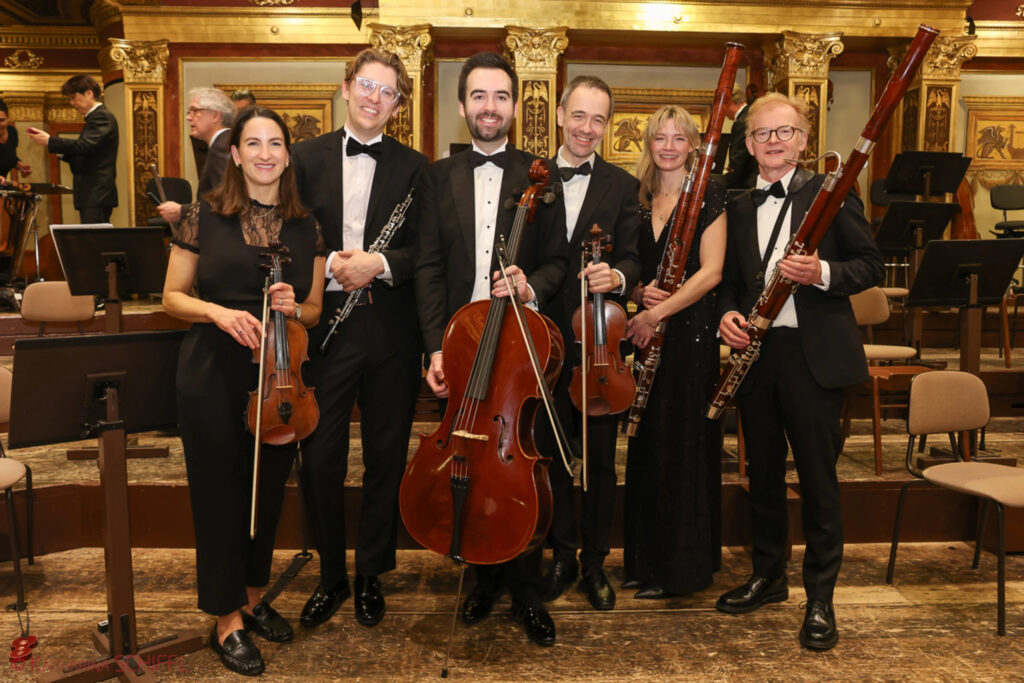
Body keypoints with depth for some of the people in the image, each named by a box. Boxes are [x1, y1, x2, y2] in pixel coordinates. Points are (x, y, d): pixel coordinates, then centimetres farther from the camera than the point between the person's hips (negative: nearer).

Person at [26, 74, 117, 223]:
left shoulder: (102, 116, -9)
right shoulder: (97, 116, 22)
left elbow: (85, 145, -24)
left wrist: (49, 141, -17)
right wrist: (61, 152, 9)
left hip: (97, 195, -10)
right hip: (94, 195, 10)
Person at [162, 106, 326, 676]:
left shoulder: (306, 227, 5)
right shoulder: (205, 215, -1)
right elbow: (173, 297, 2)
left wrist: (294, 307, -12)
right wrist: (217, 311, -17)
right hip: (214, 376, -2)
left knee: (268, 490, 14)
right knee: (219, 494, 6)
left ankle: (254, 596, 37)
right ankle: (227, 620, 23)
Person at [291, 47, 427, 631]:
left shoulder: (414, 166, 5)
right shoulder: (307, 157, 8)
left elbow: (426, 250, 0)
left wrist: (380, 264, -17)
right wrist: (328, 264, -13)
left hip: (391, 331, 0)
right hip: (325, 326, 1)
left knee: (386, 459, 10)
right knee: (320, 461, 5)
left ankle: (372, 573, 29)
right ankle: (332, 576, 26)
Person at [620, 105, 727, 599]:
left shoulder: (708, 195, -3)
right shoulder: (638, 198, 12)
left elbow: (710, 271, -12)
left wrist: (659, 312, -18)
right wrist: (640, 290, -8)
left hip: (691, 331, -5)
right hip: (647, 333, 5)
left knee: (684, 445, 0)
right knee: (647, 444, 10)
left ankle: (680, 566, 14)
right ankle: (645, 558, 24)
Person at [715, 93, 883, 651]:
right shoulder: (737, 206, 13)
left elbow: (871, 265, -1)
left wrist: (823, 272, -20)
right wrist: (727, 314, -2)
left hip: (815, 354, -4)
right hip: (754, 352, 4)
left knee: (818, 478, 2)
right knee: (762, 471, 14)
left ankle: (820, 600, 17)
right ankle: (768, 574, 32)